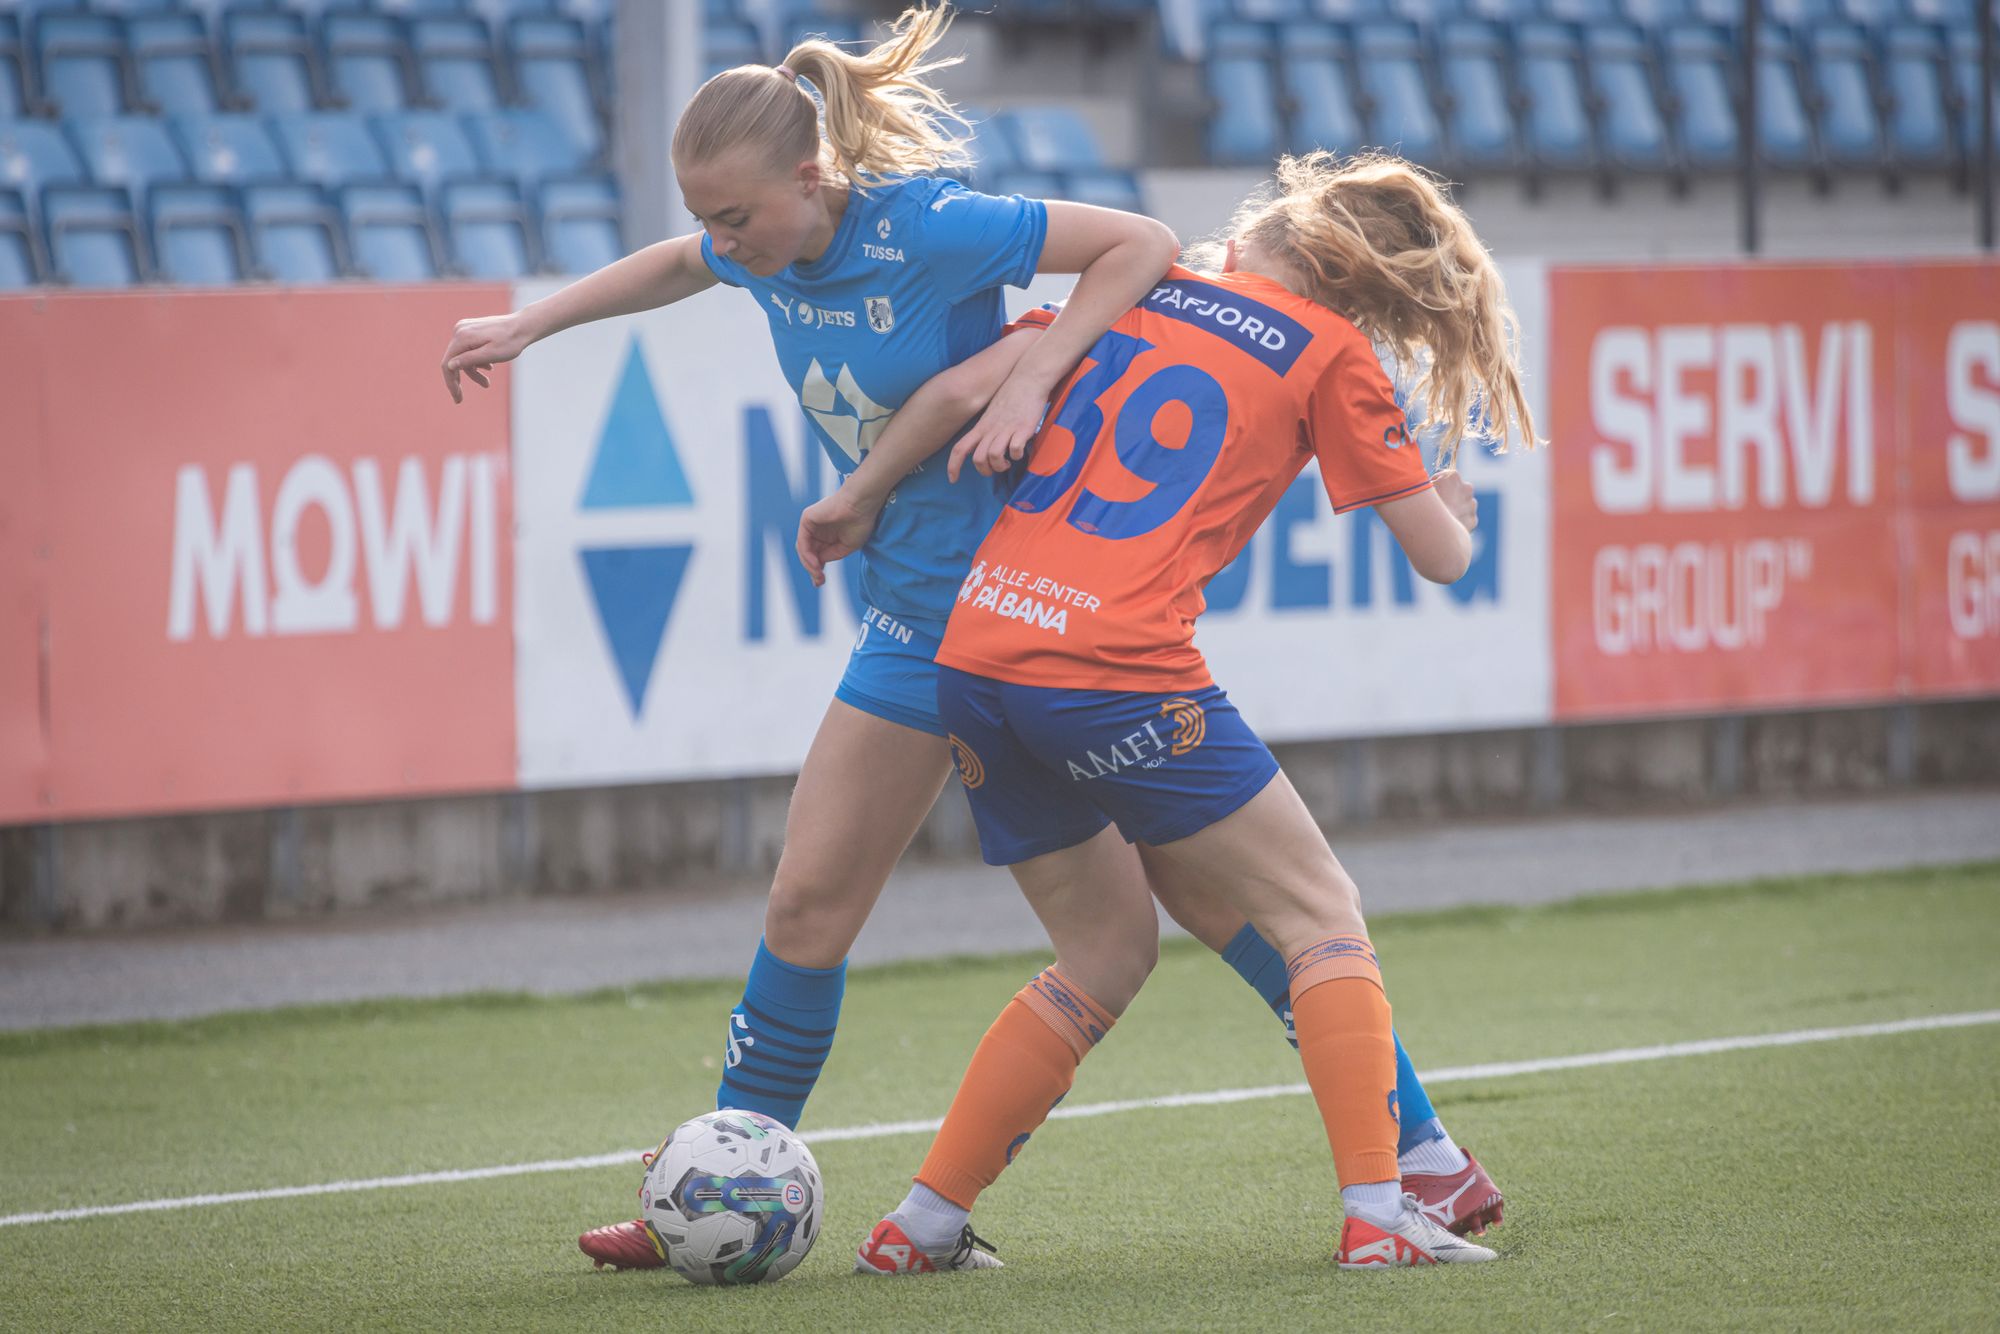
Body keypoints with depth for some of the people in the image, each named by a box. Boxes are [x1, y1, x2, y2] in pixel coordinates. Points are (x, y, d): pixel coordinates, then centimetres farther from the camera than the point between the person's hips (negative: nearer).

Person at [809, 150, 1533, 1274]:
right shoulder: (1331, 353, 7)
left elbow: (961, 390, 12)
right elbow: (1441, 554, 8)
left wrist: (850, 510, 24)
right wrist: (1452, 511, 32)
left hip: (975, 653, 6)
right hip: (1116, 673, -6)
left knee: (1106, 951, 21)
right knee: (1323, 918, 7)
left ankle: (922, 1225, 19)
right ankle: (1378, 1213, -5)